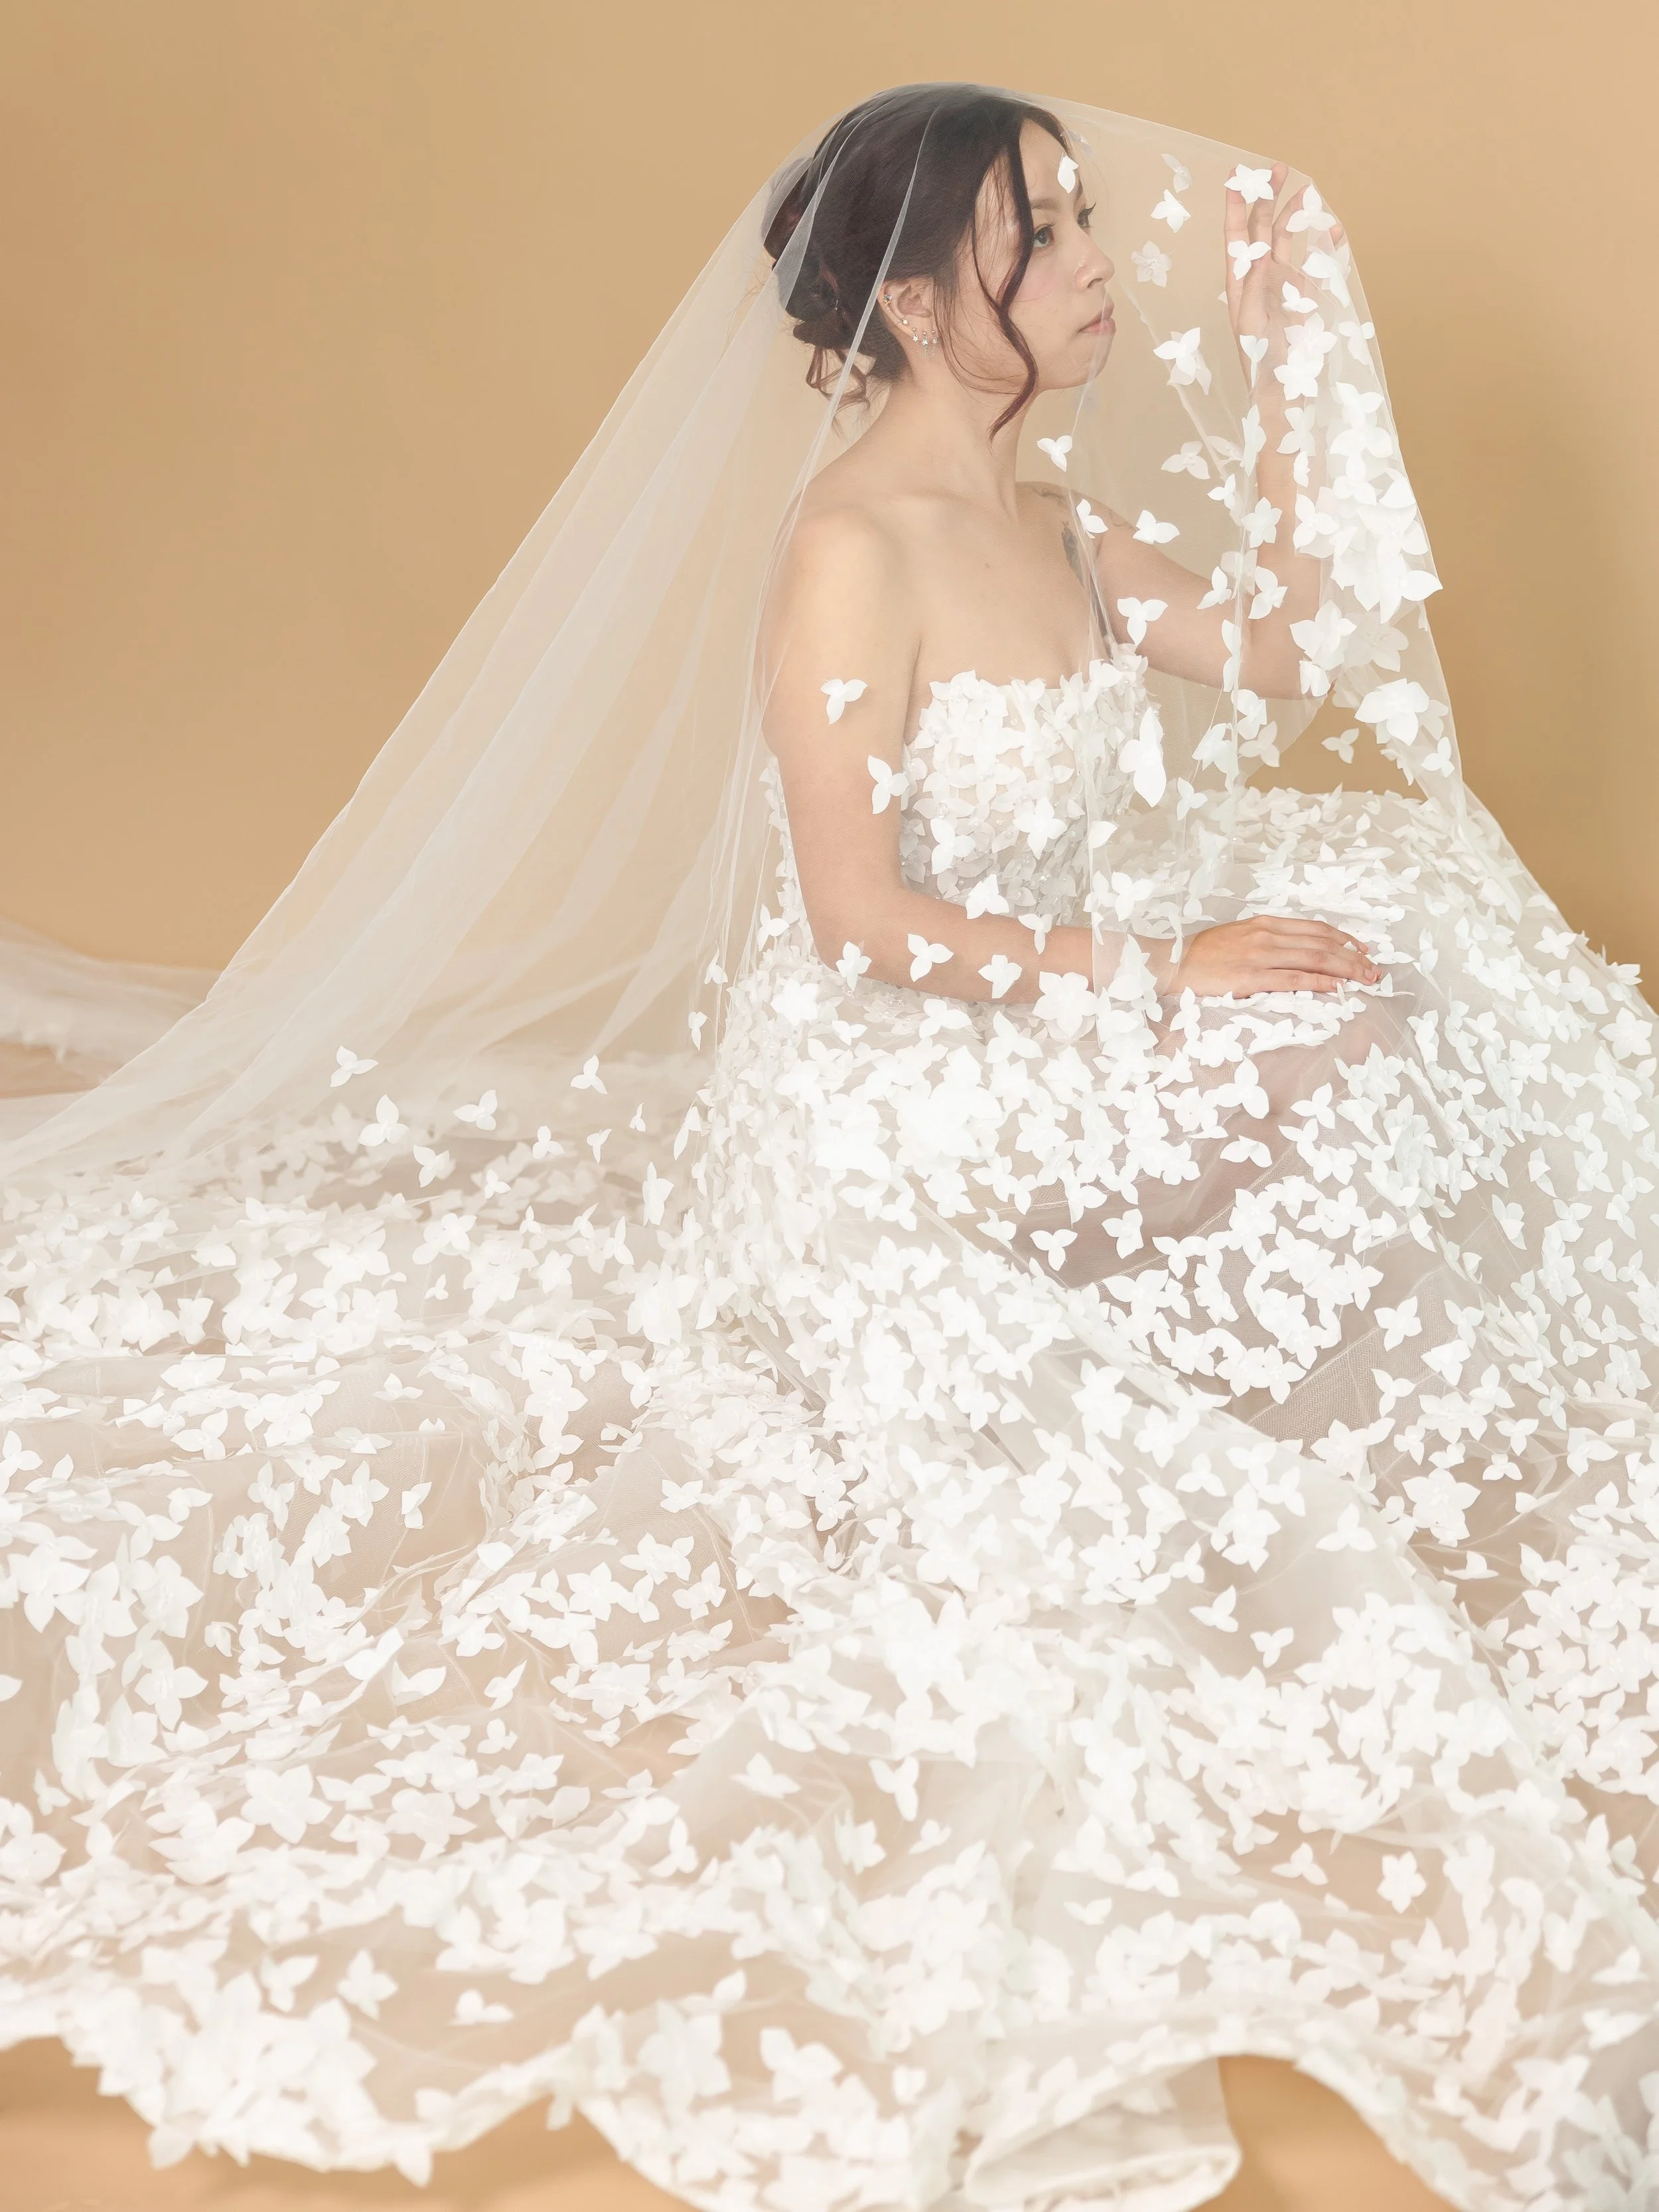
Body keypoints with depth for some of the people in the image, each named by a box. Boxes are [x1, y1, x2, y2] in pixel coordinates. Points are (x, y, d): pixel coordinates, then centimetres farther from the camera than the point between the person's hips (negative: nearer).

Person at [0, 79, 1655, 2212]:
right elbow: (863, 919, -22)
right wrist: (1154, 975, -20)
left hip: (1053, 1076, 9)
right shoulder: (853, 548, -20)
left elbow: (1281, 657, 9)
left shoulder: (1052, 504, 6)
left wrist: (1287, 355, 5)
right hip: (889, 1133, -9)